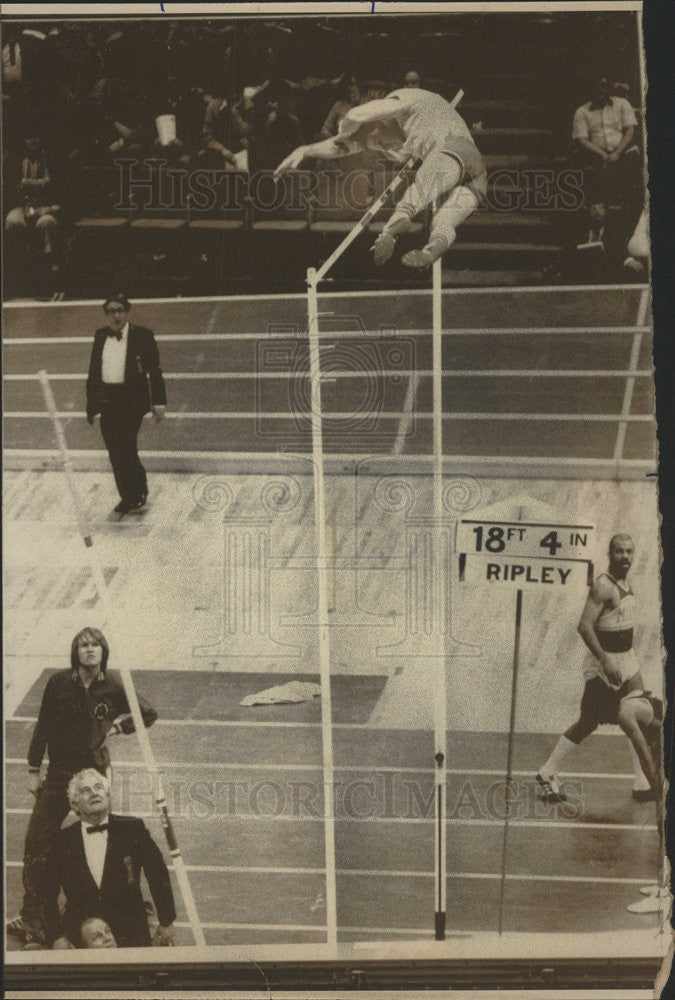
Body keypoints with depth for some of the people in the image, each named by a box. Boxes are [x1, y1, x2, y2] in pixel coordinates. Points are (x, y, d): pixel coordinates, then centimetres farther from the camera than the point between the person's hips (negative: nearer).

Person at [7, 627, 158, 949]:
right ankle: (32, 919, 8)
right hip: (58, 774, 1)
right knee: (37, 844, -2)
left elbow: (149, 714, 11)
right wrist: (34, 770, 3)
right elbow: (43, 726, 4)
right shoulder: (58, 682, -4)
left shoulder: (113, 686, -4)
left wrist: (119, 726, -1)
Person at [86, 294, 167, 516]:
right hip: (107, 401, 5)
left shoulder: (142, 336, -2)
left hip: (132, 400, -5)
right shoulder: (100, 337, 10)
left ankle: (137, 493, 8)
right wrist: (91, 403, 16)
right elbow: (93, 372, 17)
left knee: (126, 448, -11)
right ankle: (129, 497, 19)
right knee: (115, 452, 6)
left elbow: (154, 372, 0)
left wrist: (158, 404, -3)